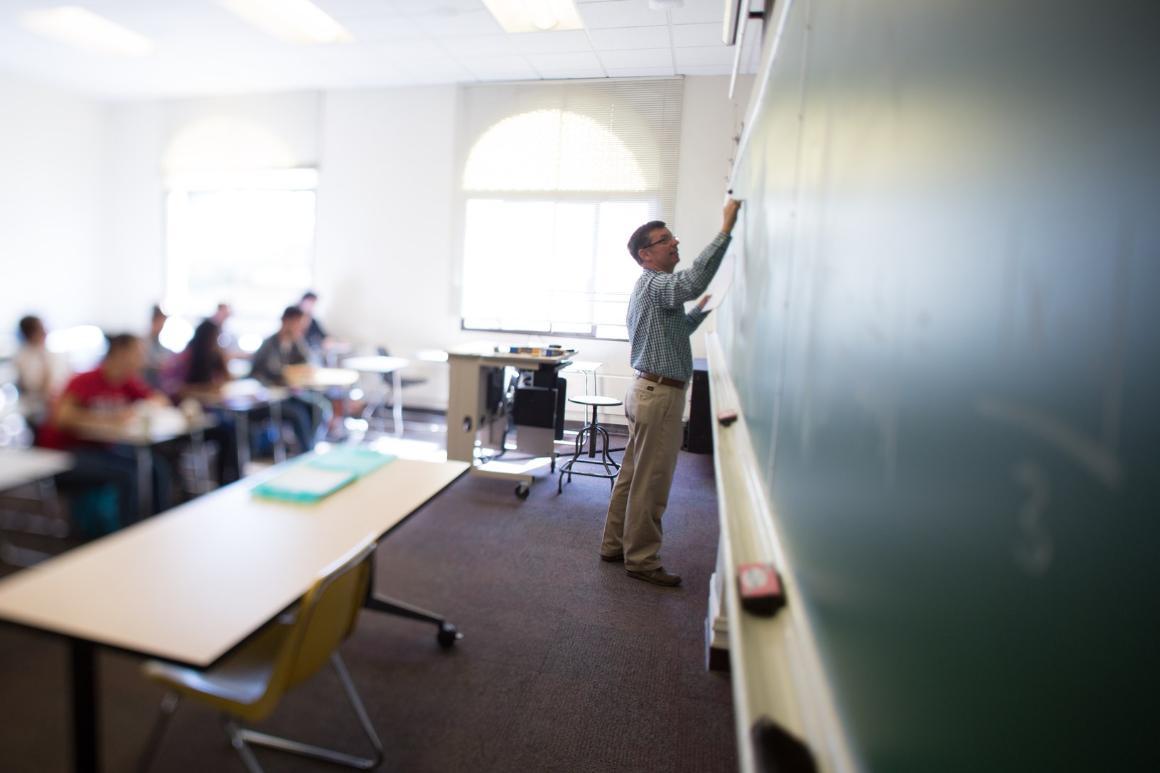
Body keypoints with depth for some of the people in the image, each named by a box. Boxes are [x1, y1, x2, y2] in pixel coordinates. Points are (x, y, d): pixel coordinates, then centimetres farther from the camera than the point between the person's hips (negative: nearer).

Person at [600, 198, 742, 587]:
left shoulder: (651, 287, 19)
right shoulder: (655, 284, -14)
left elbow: (673, 331, 28)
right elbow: (692, 282, -37)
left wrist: (701, 311, 18)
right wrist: (725, 230, -34)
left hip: (647, 390, 11)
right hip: (660, 394, -11)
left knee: (632, 475, 16)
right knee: (651, 483, -2)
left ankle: (615, 545, 26)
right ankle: (641, 560, 9)